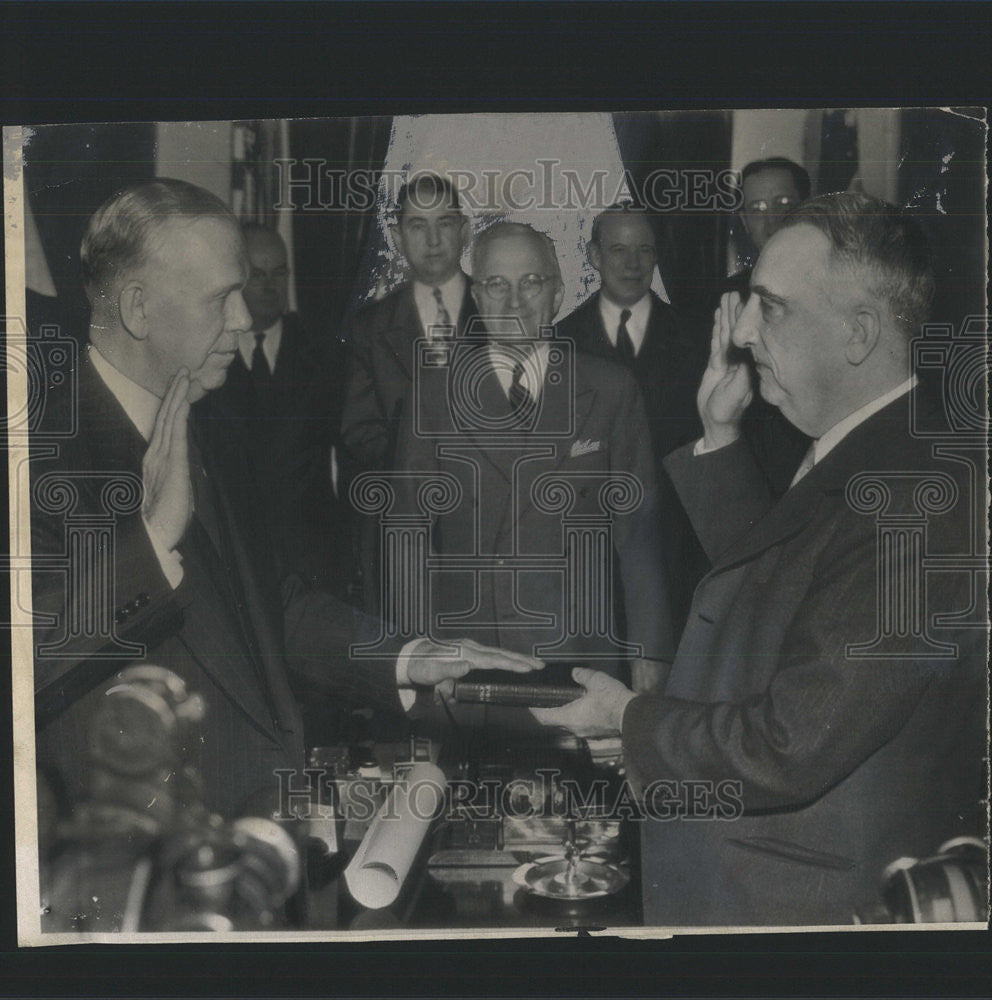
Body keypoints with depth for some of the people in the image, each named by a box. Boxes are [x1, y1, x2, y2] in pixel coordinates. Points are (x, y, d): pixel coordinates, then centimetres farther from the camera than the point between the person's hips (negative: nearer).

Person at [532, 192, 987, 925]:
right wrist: (722, 436, 5)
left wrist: (628, 718, -13)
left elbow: (788, 750, -29)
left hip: (804, 898, -9)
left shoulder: (915, 501, -29)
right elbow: (767, 571, 14)